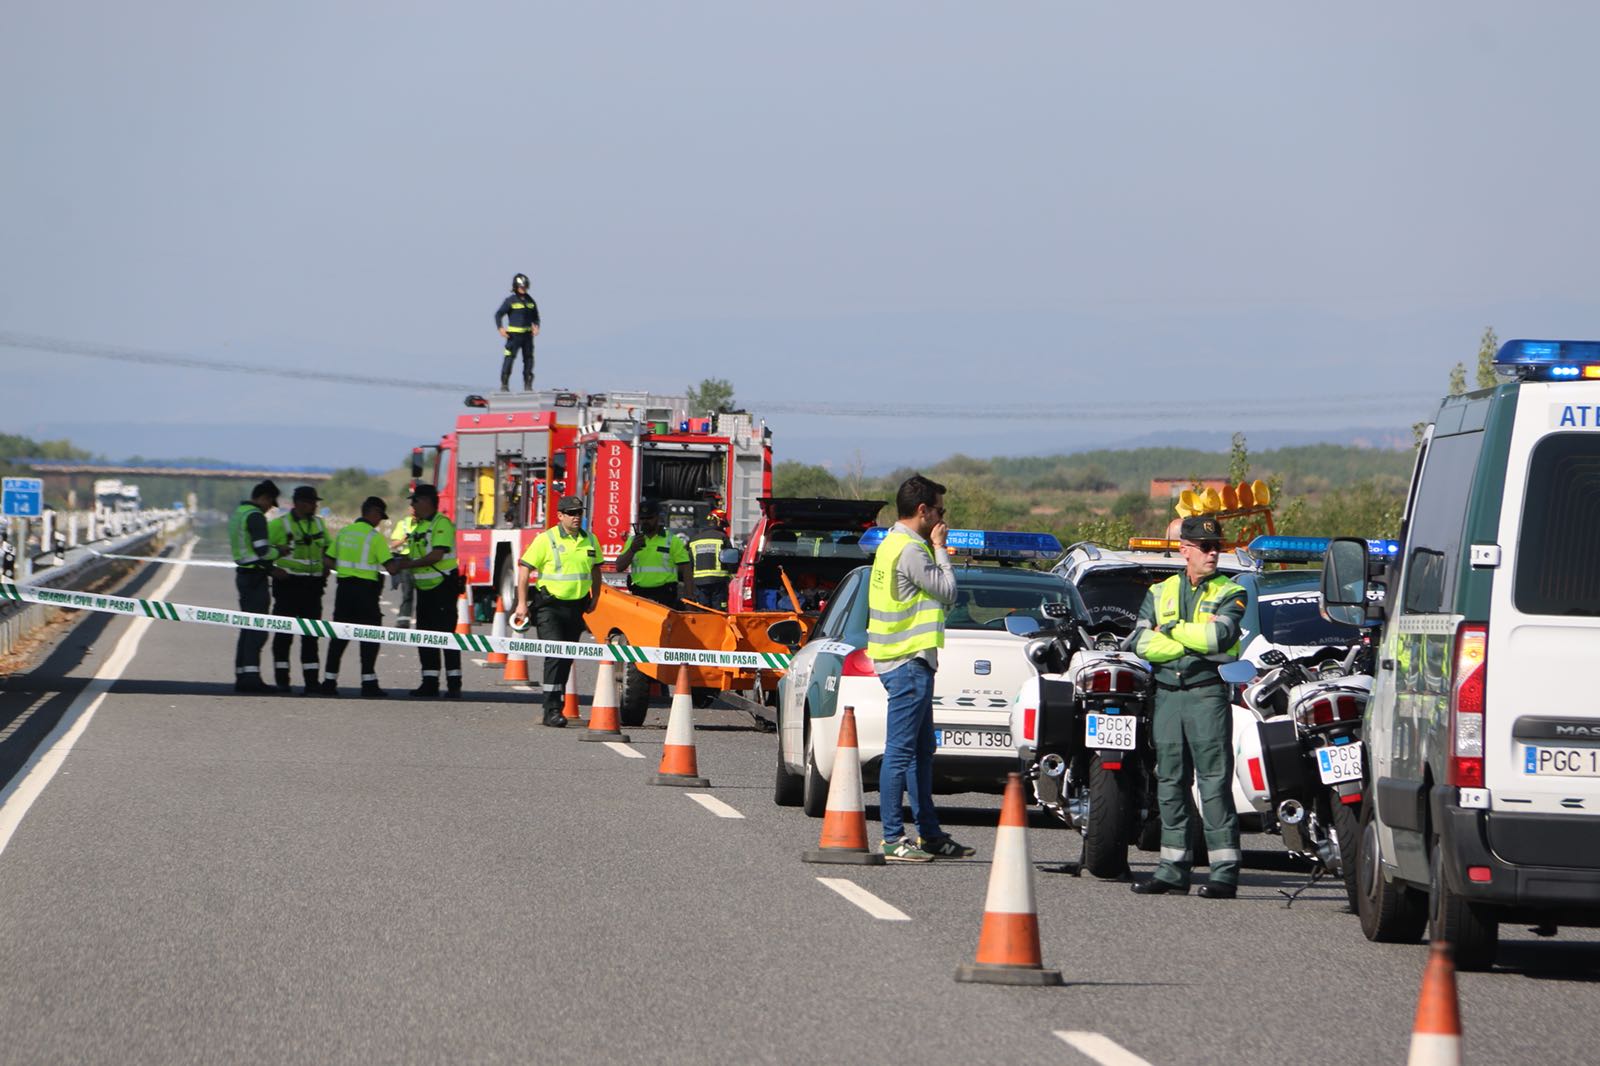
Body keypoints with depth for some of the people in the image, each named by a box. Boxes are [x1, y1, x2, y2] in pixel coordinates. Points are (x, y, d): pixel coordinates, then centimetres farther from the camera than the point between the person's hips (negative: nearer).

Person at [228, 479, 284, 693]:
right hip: (255, 578, -10)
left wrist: (270, 568, 16)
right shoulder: (255, 516, -15)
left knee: (248, 628, 13)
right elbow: (263, 551, -22)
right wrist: (279, 552, -2)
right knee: (257, 629, -9)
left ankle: (242, 676, 14)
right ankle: (251, 676, -14)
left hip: (243, 574, 10)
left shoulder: (237, 513, 17)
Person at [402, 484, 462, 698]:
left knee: (446, 634, -9)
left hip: (443, 586, -9)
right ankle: (429, 683, 12)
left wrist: (409, 564, -17)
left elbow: (437, 555, -20)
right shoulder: (417, 526, 16)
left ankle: (454, 684, -9)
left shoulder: (441, 524, -12)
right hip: (425, 589, 9)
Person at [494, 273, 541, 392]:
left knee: (528, 359, 6)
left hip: (528, 334, 5)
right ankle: (504, 385, -4)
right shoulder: (510, 301, -4)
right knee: (509, 359, -9)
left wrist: (536, 326, -1)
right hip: (514, 335, -5)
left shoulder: (530, 301, 10)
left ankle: (528, 386, 13)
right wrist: (500, 328, -19)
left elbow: (535, 317, 19)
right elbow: (498, 315, -5)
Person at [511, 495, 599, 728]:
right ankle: (551, 710, -18)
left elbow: (595, 570, 22)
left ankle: (557, 704, 22)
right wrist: (522, 603, -11)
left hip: (576, 606, 6)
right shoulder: (546, 540, -8)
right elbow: (524, 569, -7)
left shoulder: (590, 540, 8)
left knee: (568, 657, 11)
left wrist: (594, 599, 15)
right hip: (549, 605, -6)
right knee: (555, 654, -16)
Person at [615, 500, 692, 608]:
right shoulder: (633, 541, 14)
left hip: (664, 597, -4)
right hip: (639, 594, 4)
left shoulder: (672, 541, 2)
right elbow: (619, 567, 6)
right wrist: (632, 549, -13)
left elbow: (686, 571, -1)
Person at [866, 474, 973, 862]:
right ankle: (893, 838, -8)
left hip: (904, 660, 11)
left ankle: (930, 834, 20)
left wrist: (933, 548, 11)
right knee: (900, 751, -9)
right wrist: (939, 548, -5)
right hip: (909, 662, -11)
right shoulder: (910, 550, -16)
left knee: (921, 752, 15)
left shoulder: (892, 545, 17)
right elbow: (947, 591, -13)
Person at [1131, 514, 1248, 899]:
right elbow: (1142, 642, 1)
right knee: (1170, 783, 7)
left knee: (1215, 782, -9)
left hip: (1208, 693, -4)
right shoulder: (1160, 592, 16)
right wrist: (1194, 642, -8)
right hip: (1166, 694, 5)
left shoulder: (1229, 593, 5)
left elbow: (1221, 635, -14)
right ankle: (1173, 867, 13)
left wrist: (1173, 630, -5)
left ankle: (1224, 871, -11)